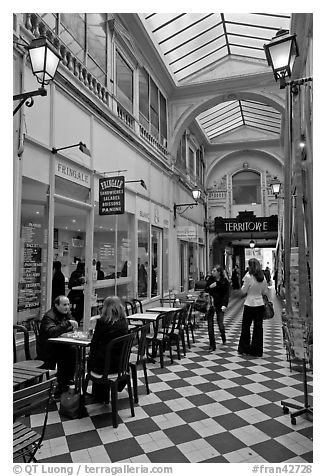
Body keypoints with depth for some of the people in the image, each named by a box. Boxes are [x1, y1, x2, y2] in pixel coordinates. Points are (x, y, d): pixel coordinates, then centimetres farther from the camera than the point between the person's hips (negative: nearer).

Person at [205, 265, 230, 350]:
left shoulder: (225, 281, -6)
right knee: (210, 325, 0)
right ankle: (212, 345, 11)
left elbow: (226, 294, -9)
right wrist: (210, 287, -12)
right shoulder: (210, 279, 4)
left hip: (219, 305, -3)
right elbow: (205, 290, 10)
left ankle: (223, 338, 32)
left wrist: (224, 305, -22)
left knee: (220, 324, -2)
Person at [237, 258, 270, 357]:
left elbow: (244, 291, -8)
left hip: (249, 304, -4)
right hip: (260, 304, 4)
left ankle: (244, 349, 18)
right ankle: (257, 351, 16)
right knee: (258, 327, 10)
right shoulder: (263, 277, 0)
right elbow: (265, 291, 8)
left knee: (246, 327, 10)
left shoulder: (248, 277, -15)